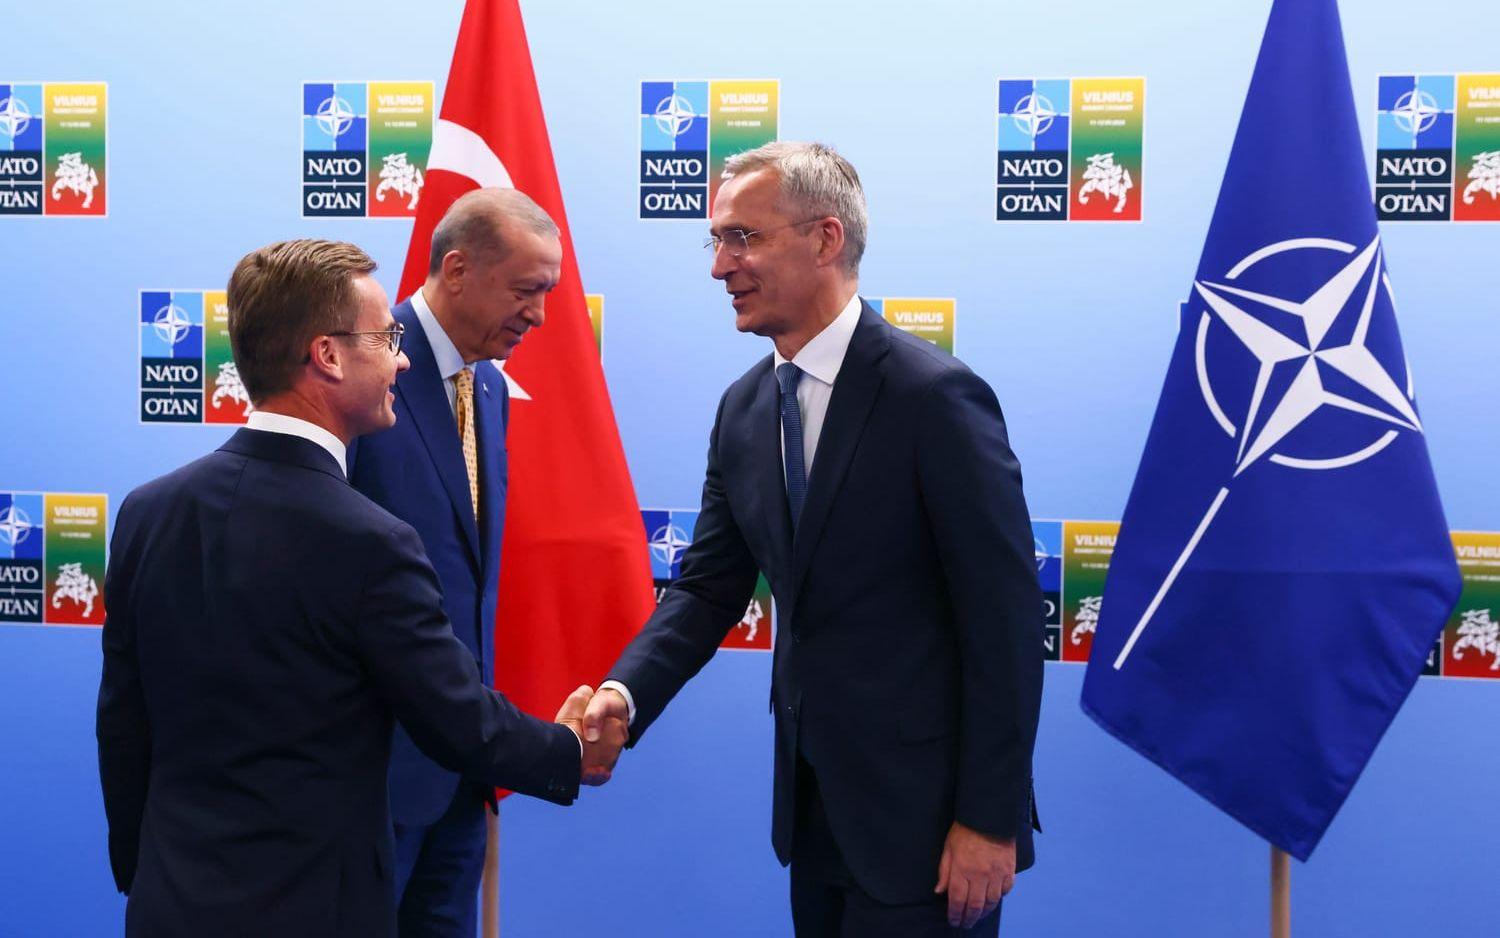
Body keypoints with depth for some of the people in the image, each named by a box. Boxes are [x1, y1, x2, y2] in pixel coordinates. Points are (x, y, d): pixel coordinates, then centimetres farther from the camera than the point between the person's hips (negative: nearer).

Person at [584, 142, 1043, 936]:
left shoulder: (935, 396, -17)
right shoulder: (743, 410, 5)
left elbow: (1006, 618, -16)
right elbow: (709, 586, 7)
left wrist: (990, 819, -16)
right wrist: (625, 692, -12)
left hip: (924, 809, -7)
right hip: (813, 801, 7)